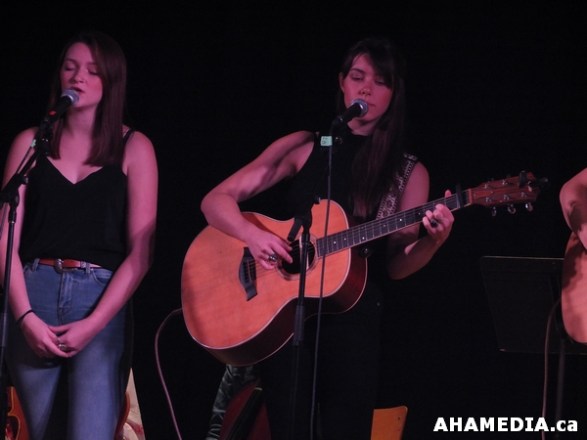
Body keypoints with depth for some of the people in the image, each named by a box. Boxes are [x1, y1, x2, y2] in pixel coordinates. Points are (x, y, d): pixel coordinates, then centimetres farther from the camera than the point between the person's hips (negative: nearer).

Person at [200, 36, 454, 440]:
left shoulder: (409, 173, 5)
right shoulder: (305, 147, 5)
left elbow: (395, 266, 2)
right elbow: (216, 201, 2)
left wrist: (432, 241, -19)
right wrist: (254, 235, -18)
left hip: (354, 322, 0)